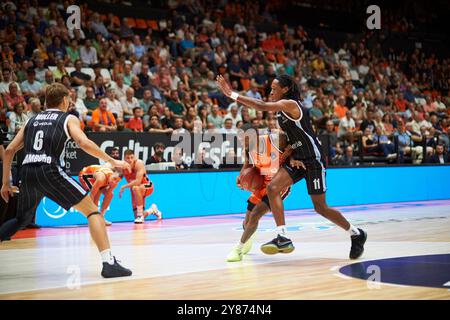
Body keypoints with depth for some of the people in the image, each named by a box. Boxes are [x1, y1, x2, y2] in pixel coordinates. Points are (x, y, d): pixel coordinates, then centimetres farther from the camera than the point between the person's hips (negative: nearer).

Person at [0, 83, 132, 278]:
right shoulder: (69, 119, 12)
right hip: (50, 171, -5)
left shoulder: (32, 121, 25)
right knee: (92, 211, 0)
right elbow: (84, 143, -7)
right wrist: (112, 161, -1)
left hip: (27, 172, 5)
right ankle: (109, 263, -15)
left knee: (21, 220, 29)